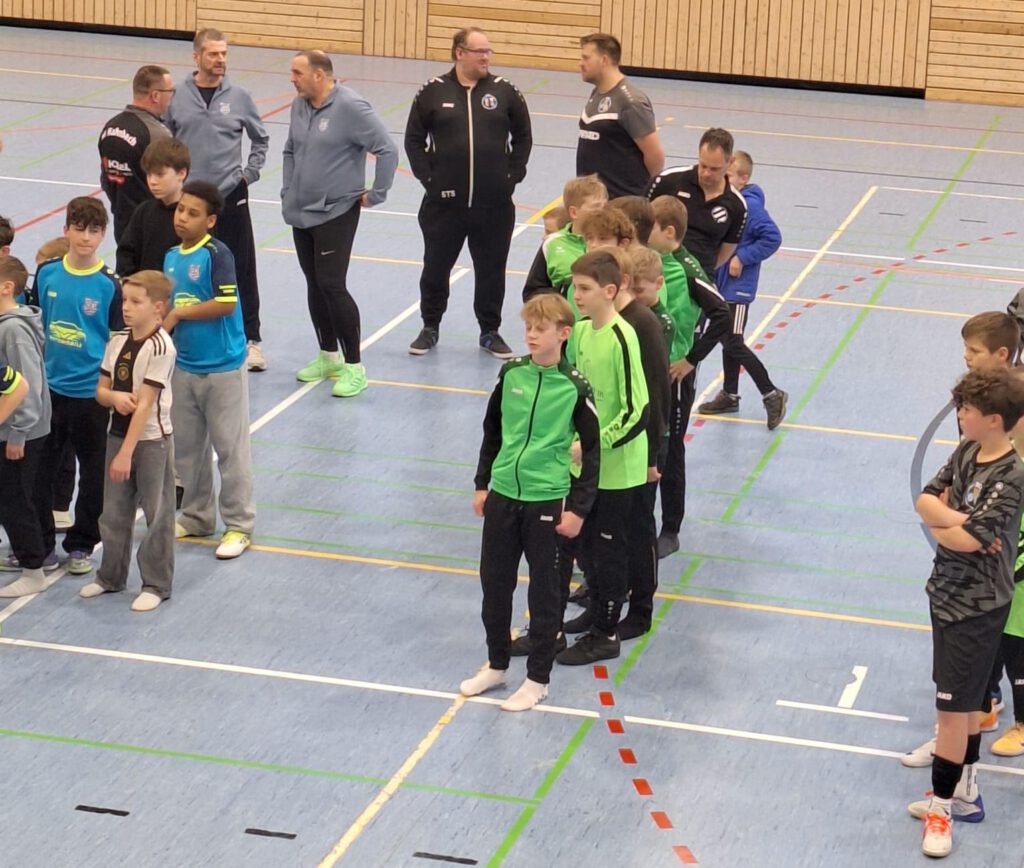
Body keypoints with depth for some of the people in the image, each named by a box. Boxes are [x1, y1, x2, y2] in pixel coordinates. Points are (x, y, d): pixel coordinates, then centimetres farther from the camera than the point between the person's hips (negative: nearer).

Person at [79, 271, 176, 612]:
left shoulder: (160, 347, -18)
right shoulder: (117, 342, 3)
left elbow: (145, 403, -21)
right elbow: (101, 390, 9)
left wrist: (126, 452, -22)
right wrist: (114, 396, -16)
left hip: (151, 440, -7)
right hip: (117, 434, 7)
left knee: (156, 514, 4)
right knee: (113, 511, 15)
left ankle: (156, 585, 14)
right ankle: (111, 575, 31)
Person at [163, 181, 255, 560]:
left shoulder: (216, 254, -16)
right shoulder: (171, 256, 7)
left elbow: (226, 303, -24)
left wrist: (179, 313, -16)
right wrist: (162, 319, 2)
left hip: (222, 368, -8)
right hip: (183, 366, 8)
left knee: (230, 448, 1)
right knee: (185, 447, 16)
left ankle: (239, 525, 11)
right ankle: (196, 517, 31)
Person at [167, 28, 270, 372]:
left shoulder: (239, 98, 0)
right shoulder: (178, 97, -1)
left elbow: (260, 140, 13)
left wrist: (249, 173, 5)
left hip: (231, 198, 0)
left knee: (241, 270, 2)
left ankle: (251, 340, 10)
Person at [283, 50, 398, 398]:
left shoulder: (350, 107, -17)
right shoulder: (299, 106, 6)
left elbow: (387, 150, -17)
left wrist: (376, 195, -13)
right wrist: (289, 190, 16)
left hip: (336, 214, -7)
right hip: (301, 213, 7)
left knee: (332, 285, -12)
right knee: (314, 285, 14)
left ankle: (354, 367, -4)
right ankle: (328, 356, 28)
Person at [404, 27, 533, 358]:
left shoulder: (505, 92, 1)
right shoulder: (433, 92, -2)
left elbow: (523, 137, 10)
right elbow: (414, 139, 5)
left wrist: (513, 176, 3)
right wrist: (427, 177, -3)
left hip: (494, 204, 1)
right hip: (444, 201, -1)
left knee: (492, 270, 9)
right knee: (436, 267, 10)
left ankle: (490, 332, 23)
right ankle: (430, 328, 27)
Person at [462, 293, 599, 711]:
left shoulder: (575, 387, -11)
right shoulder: (511, 373, 0)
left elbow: (592, 450, -7)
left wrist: (578, 509, -10)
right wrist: (481, 484, 12)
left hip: (547, 502, -4)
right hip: (502, 494, 4)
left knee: (544, 591, 6)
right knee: (494, 583, 13)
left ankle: (537, 679, 16)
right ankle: (496, 665, 30)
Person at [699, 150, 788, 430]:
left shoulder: (749, 205, -20)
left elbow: (772, 237, -21)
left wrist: (742, 258, -21)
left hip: (738, 286, -8)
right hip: (719, 282, 8)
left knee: (733, 344, -6)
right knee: (727, 341, 18)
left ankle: (772, 395, 4)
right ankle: (730, 395, 32)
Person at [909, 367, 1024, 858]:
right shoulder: (965, 453, 1)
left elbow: (967, 540, -27)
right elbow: (926, 500, 0)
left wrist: (941, 523, -8)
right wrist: (959, 519, -18)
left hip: (977, 607, -8)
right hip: (947, 593, 8)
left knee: (954, 705, -1)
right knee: (965, 701, 18)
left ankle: (942, 808, 9)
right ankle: (965, 794, 31)